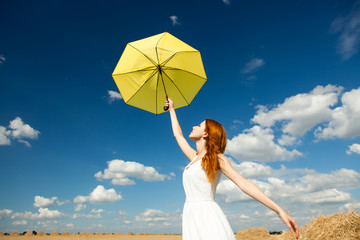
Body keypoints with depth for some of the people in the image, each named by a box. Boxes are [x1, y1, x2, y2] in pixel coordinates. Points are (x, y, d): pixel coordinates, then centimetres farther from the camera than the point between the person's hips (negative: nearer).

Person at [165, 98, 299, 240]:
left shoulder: (216, 158, -2)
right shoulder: (195, 157, 16)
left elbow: (244, 183, -10)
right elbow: (178, 135, 28)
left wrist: (279, 211, -18)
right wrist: (171, 109, 38)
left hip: (208, 217, -6)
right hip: (190, 217, 6)